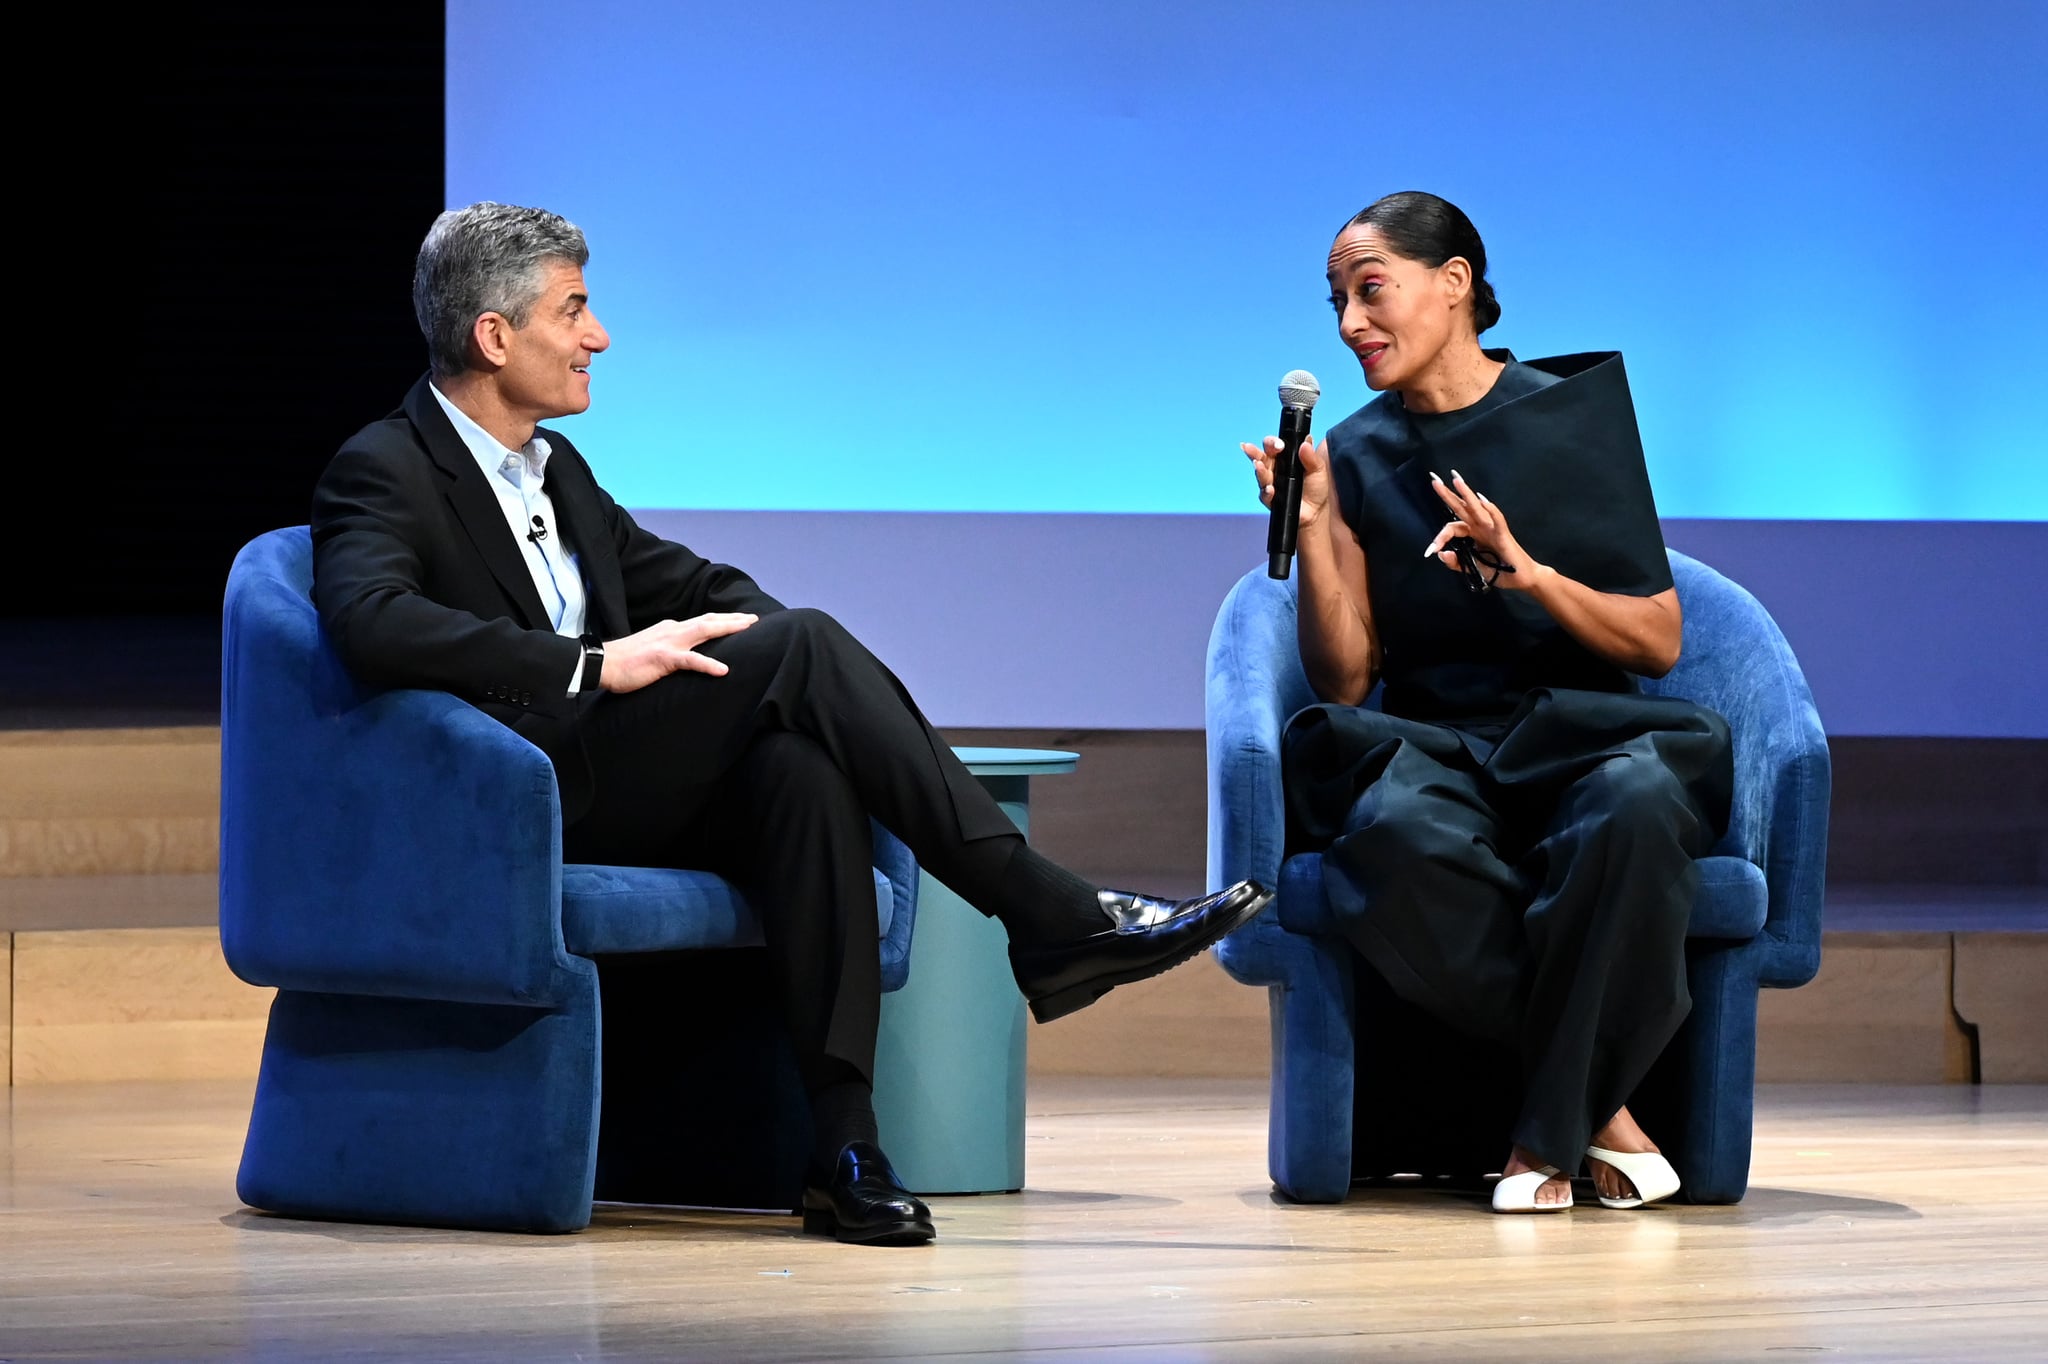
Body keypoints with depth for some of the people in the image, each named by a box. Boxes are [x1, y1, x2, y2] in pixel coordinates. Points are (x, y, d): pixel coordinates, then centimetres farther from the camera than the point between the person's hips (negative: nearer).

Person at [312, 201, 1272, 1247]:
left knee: (800, 767, -28)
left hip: (619, 800, 8)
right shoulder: (384, 474, -4)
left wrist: (794, 659, 3)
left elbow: (691, 584, 27)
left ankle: (843, 1141, -37)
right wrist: (596, 664, -26)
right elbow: (374, 623, -24)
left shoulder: (553, 467, 24)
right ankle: (1051, 920, -22)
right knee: (800, 646, -22)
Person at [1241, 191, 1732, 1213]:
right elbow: (1343, 682, 5)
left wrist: (1528, 570, -14)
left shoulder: (1576, 417, 5)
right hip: (1433, 748, 1)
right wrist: (1311, 528, -7)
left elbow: (1657, 642, 2)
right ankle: (1596, 1107, -20)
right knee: (1401, 836, -38)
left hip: (1582, 734, -1)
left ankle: (1547, 1128, -24)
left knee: (1636, 805, -40)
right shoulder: (1357, 458, 10)